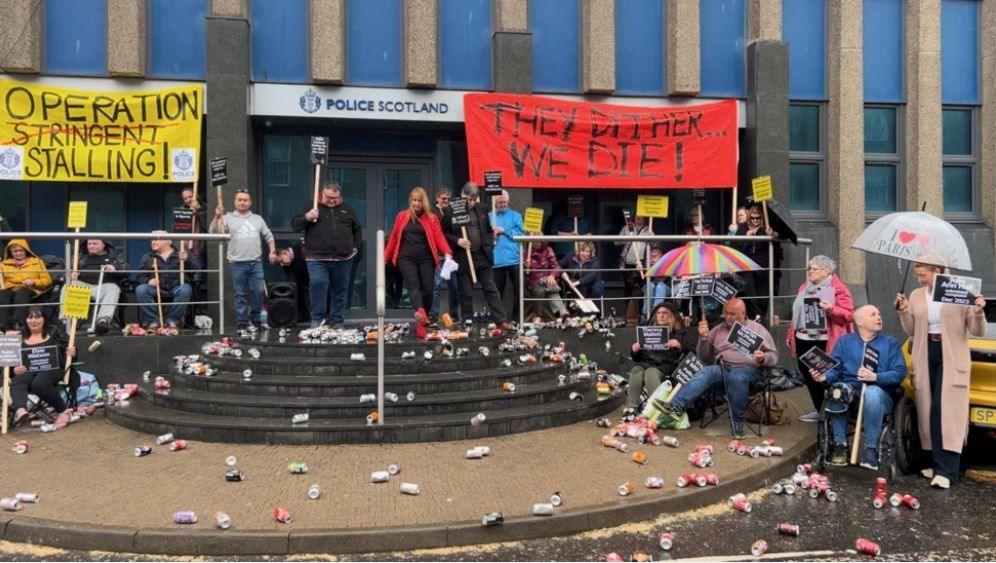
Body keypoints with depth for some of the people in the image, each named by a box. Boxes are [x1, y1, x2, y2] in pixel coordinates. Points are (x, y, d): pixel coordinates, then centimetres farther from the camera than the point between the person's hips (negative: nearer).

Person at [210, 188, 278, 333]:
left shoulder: (257, 219, 15)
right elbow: (213, 232, -6)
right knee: (241, 294, 2)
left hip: (256, 263, 3)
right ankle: (241, 323, 9)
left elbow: (268, 236, 19)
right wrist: (217, 217, -20)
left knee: (258, 291, 0)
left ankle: (255, 319, 16)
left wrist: (272, 251, 8)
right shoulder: (228, 218, 5)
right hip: (237, 264, -2)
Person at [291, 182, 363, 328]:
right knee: (318, 283, -23)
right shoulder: (312, 207, 6)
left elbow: (357, 229, 23)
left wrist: (355, 247, 12)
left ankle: (337, 323, 19)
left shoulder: (346, 209, 14)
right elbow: (295, 225, 3)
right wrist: (307, 217, -15)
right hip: (318, 259, -3)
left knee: (341, 291, 7)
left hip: (343, 259, 3)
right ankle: (317, 319, -9)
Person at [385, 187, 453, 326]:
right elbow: (394, 237, 15)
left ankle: (424, 319, 14)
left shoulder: (432, 218, 8)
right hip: (406, 258, -1)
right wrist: (386, 257, 15)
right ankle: (420, 312, -45)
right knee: (413, 285, -21)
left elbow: (439, 237, -5)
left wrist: (447, 253, -22)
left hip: (426, 258, 1)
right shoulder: (402, 216, 11)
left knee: (428, 289, -3)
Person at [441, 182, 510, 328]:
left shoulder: (482, 210, 10)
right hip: (463, 258, -3)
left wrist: (489, 244, 5)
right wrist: (457, 241, -16)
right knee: (466, 294, 4)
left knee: (491, 289, 3)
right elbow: (443, 233, -1)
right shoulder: (451, 211, -3)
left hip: (483, 256, 3)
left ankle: (501, 321, 4)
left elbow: (489, 230, 21)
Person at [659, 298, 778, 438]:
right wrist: (703, 338, 2)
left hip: (747, 369, -2)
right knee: (705, 373, -30)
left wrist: (763, 358, -14)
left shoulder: (758, 329, 15)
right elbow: (705, 358, 19)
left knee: (736, 377, -38)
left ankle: (737, 422, -26)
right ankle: (675, 406, -51)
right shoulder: (718, 330, 21)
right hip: (721, 368, 2)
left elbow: (773, 356, 10)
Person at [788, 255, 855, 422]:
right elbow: (797, 313, 19)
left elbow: (849, 315, -11)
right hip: (803, 340, 7)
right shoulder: (804, 288, 16)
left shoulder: (838, 289, -5)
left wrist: (832, 310, -28)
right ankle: (819, 410, 24)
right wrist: (791, 335, 17)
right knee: (808, 376, 12)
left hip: (824, 342, -7)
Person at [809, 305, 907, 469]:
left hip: (880, 391, -1)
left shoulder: (890, 343, 10)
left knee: (872, 392, -38)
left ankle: (870, 448, -27)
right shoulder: (845, 341, 14)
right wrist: (824, 377, -21)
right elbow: (835, 369, 3)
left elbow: (900, 372, -4)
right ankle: (840, 444, -21)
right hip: (850, 389, 1)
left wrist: (875, 377, -22)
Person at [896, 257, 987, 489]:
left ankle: (946, 471, -12)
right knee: (929, 412, 5)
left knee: (947, 411, -12)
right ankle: (937, 463, 14)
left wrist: (978, 312, -21)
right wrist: (903, 311, -3)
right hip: (926, 356, 5)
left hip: (951, 358, -4)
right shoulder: (916, 296, 7)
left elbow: (977, 331, -3)